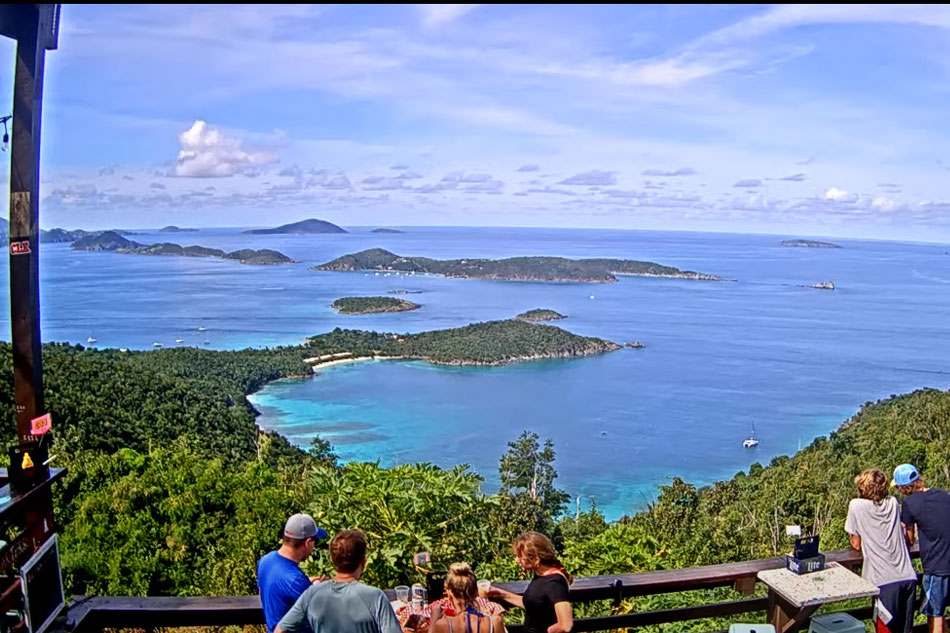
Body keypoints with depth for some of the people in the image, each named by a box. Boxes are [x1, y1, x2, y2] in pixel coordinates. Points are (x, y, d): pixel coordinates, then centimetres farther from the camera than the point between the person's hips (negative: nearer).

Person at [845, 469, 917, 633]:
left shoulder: (856, 505, -3)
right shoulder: (893, 503, 10)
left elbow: (857, 545, 5)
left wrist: (853, 538, 26)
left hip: (886, 582, -5)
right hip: (908, 577, 5)